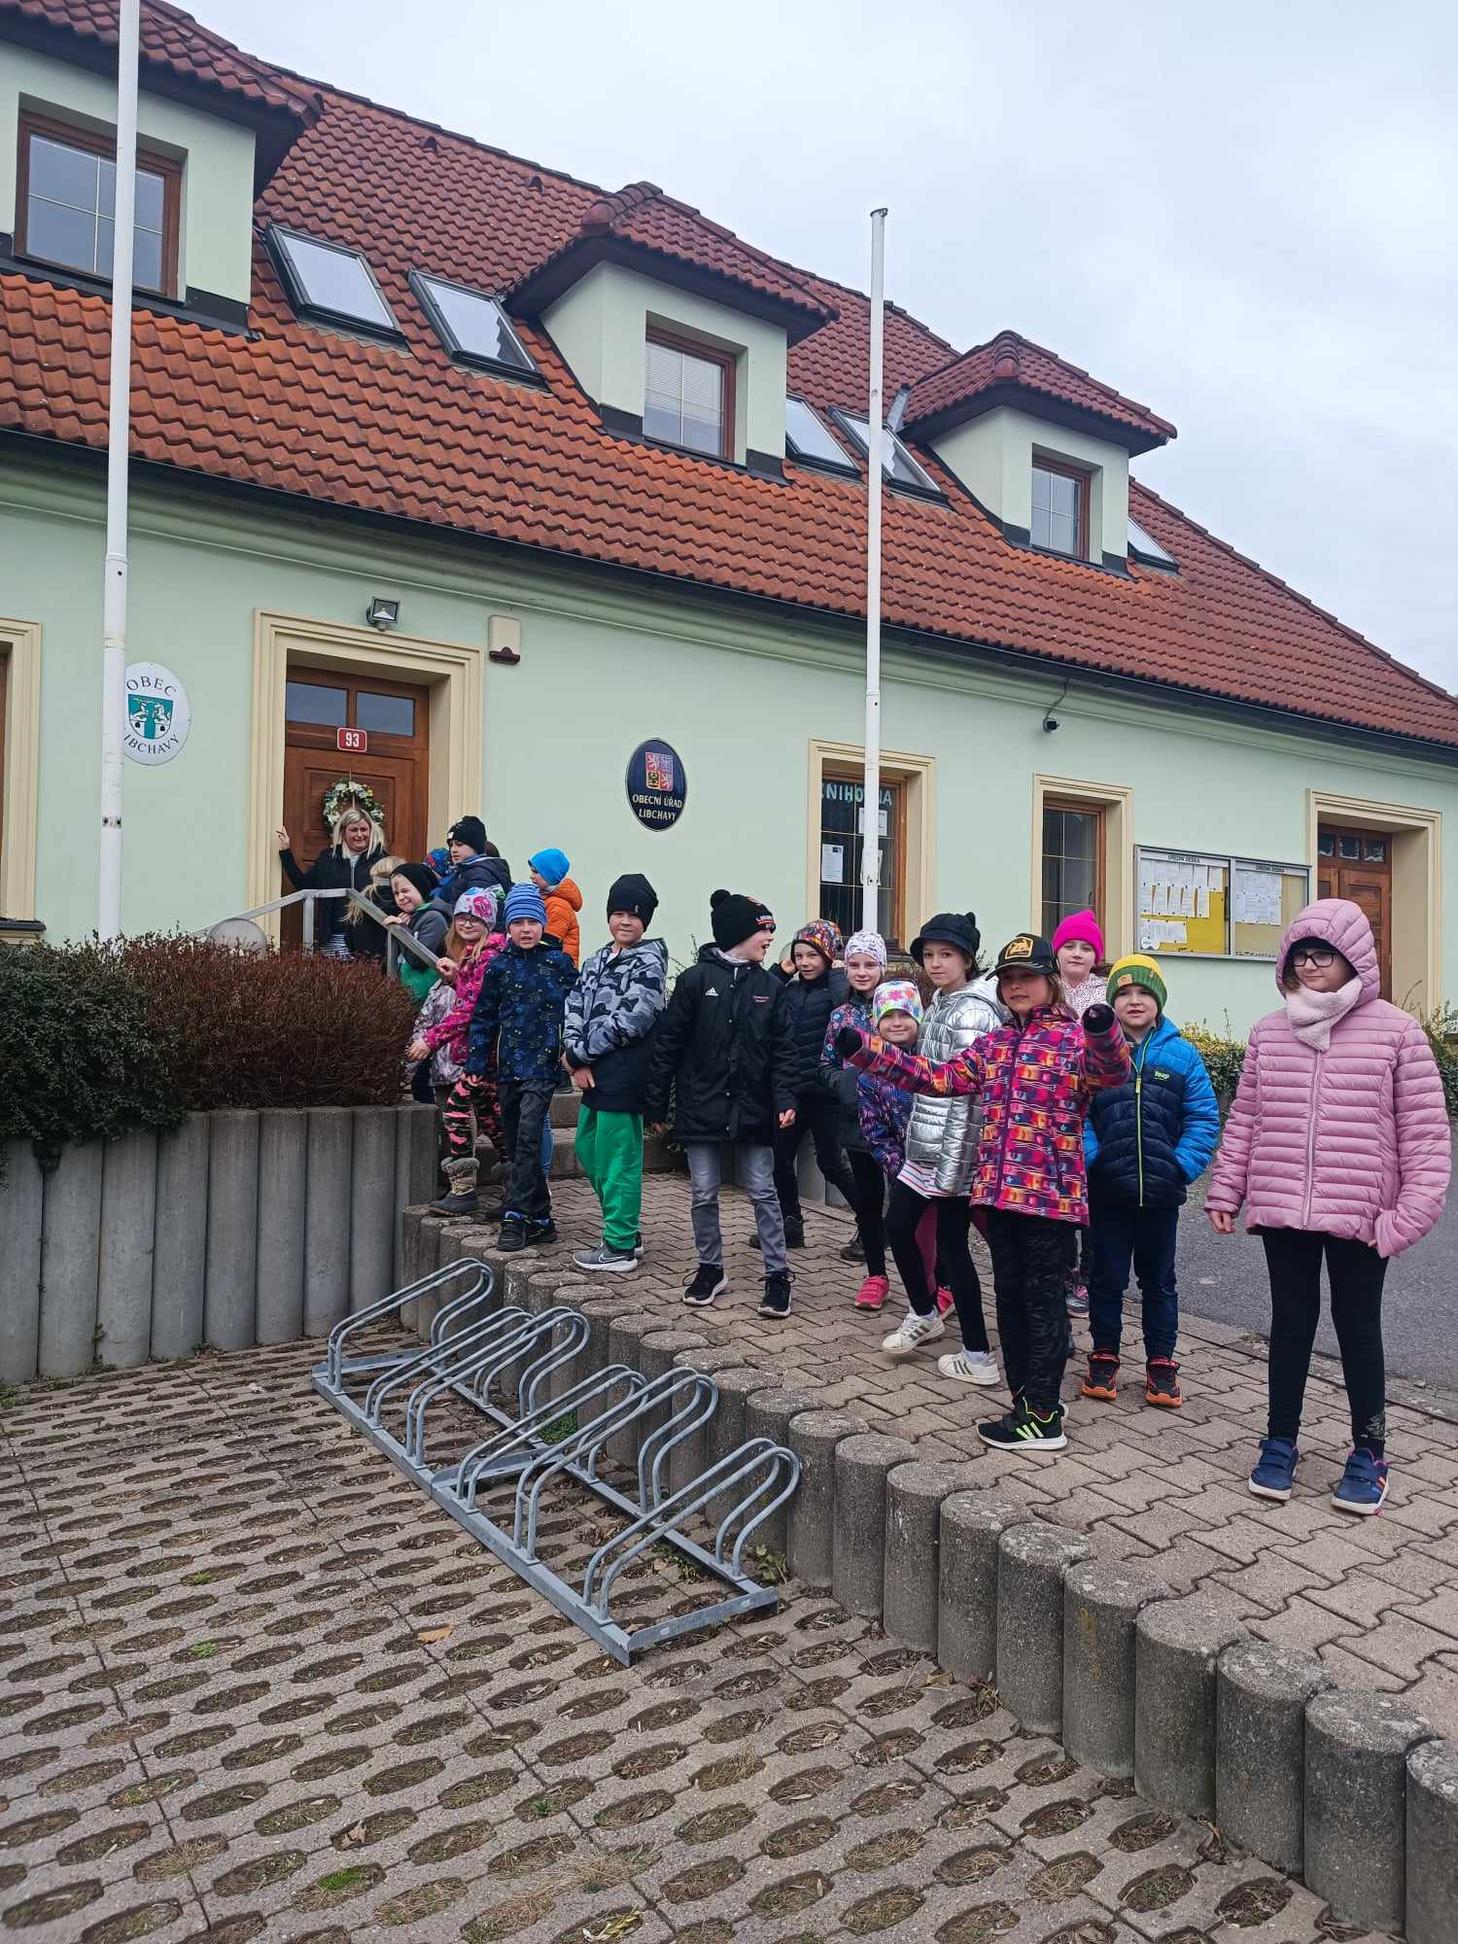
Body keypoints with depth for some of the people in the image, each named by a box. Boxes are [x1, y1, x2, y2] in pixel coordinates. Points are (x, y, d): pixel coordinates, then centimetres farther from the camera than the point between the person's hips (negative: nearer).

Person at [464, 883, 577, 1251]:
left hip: (542, 1065, -4)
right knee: (516, 1145, 9)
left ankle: (515, 1217, -13)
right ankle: (540, 1220, 19)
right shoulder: (499, 966, 7)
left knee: (527, 1138, -16)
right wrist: (475, 1062, 7)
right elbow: (483, 1017, 10)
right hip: (508, 1066, 4)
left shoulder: (559, 962, 0)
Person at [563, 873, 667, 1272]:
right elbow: (574, 1010, 7)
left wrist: (577, 1053, -11)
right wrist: (578, 1062, -8)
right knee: (588, 1152, 17)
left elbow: (627, 1022, -18)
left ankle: (620, 1248, 9)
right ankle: (625, 1230, 30)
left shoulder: (648, 963, -10)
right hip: (593, 1073, 9)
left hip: (624, 1075, -9)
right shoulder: (597, 961, 14)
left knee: (618, 1160, -2)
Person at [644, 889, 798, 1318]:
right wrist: (656, 1103, -3)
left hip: (753, 1109, 2)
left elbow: (783, 1049, 3)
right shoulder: (695, 979, -6)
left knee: (763, 1192, 5)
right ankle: (710, 1269, 25)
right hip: (702, 1107, -1)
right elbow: (668, 1044, -3)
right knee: (703, 1193, 8)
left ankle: (777, 1274, 15)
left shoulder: (770, 986, 3)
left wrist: (785, 1098, -10)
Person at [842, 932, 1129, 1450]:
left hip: (1050, 1193, -7)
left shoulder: (1075, 1038, -5)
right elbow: (939, 1078, 15)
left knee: (1043, 1301, 0)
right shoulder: (993, 1044, 14)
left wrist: (1104, 1035, -48)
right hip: (999, 1192, 7)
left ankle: (1043, 1417, 9)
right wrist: (866, 1051, 8)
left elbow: (1112, 1072, -24)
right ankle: (1029, 1398, 27)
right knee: (1010, 1297, 14)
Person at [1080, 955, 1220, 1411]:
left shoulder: (1181, 1055, -1)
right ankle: (1104, 1359, 26)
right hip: (1106, 1190, -1)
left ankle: (1161, 1365, 28)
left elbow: (1204, 1118, 0)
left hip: (1161, 1192, 1)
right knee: (1106, 1277, 11)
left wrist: (1183, 1166, -9)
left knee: (1158, 1279, 15)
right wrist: (1089, 1160, -15)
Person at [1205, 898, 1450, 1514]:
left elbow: (1425, 1132, -6)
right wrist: (1225, 1191, 6)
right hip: (1281, 1210, 3)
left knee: (1357, 1327, 11)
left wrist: (1412, 1212, -11)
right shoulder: (1268, 1033, 4)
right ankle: (1280, 1442, 28)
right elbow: (1244, 1120, 9)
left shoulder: (1396, 1032, -6)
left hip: (1359, 1214, -2)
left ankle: (1368, 1453, 28)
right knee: (1291, 1322, 14)